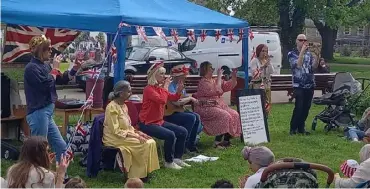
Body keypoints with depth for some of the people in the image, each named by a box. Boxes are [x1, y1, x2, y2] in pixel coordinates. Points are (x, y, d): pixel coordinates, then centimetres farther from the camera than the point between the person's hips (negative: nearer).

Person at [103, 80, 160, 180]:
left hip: (127, 135, 9)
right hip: (115, 138, -8)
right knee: (144, 144, -22)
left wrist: (138, 133, -2)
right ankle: (138, 175, -10)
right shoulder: (112, 107, -18)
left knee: (151, 142, -10)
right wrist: (134, 136, -23)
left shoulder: (123, 105, 10)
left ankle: (145, 172, -6)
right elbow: (116, 131, -21)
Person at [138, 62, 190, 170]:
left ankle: (177, 158, 14)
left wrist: (179, 90, -3)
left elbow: (173, 98, 18)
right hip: (147, 123, -9)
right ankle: (168, 162, -10)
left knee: (183, 132, 4)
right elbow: (162, 100, -31)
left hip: (159, 121, 9)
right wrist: (165, 87, -17)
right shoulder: (149, 89, -17)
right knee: (170, 135, -27)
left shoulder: (161, 88, 9)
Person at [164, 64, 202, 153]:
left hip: (179, 110, 9)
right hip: (169, 114, -9)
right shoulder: (171, 87, -18)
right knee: (191, 118, -22)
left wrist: (193, 100, -1)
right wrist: (190, 98, -16)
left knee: (197, 117, -4)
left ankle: (190, 144, 4)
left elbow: (186, 98, 19)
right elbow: (177, 102, -29)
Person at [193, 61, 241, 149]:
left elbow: (229, 86, 13)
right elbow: (217, 91, -23)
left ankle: (226, 140, -4)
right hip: (206, 108, -9)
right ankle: (217, 142, -23)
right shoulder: (203, 82, -11)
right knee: (225, 116, -28)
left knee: (235, 115, -7)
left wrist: (234, 75, -1)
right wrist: (219, 76, -17)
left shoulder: (214, 81, 15)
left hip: (218, 105, 9)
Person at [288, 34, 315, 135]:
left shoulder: (309, 53, 11)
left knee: (306, 107, 6)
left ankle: (301, 128, 17)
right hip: (299, 85, -5)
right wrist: (302, 51, -20)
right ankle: (293, 128, 0)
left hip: (310, 85, 5)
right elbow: (298, 64, -19)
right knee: (299, 107, -12)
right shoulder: (292, 54, -1)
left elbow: (314, 66, 7)